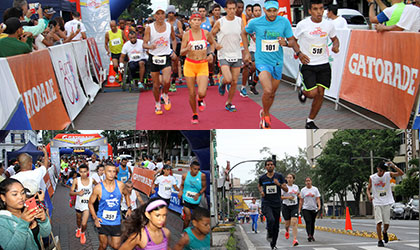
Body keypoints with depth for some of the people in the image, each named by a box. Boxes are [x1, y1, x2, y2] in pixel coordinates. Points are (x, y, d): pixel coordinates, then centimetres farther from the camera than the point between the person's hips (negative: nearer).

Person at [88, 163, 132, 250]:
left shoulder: (120, 185, -7)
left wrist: (129, 208, 10)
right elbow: (90, 203, 0)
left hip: (116, 221, 2)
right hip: (103, 221, -2)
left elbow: (126, 194, 17)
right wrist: (95, 218, -8)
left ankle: (109, 242, 36)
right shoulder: (98, 188, -13)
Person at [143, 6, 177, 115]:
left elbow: (174, 39, 17)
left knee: (166, 81, -19)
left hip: (166, 57, 0)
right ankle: (157, 104, 26)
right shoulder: (149, 28, -6)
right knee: (156, 84, 5)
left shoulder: (169, 26, 1)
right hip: (154, 57, 0)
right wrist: (150, 46, -29)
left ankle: (165, 95, 13)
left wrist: (173, 52, 4)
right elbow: (144, 44, -7)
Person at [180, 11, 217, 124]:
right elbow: (182, 52, -5)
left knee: (202, 92, -17)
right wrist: (187, 49, -26)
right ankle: (195, 115, 26)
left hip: (203, 65, 0)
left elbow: (212, 43, 21)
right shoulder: (187, 34, -5)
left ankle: (200, 99, 22)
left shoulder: (205, 33, -1)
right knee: (192, 93, 3)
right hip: (189, 65, 0)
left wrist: (211, 54, 5)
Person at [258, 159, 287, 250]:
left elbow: (286, 189, 0)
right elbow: (259, 186, 26)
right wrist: (261, 191, 4)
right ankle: (269, 234, 1)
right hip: (266, 204, -2)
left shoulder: (279, 176, 1)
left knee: (276, 226, 6)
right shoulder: (262, 178, 3)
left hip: (277, 204, 2)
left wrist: (279, 184, -18)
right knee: (271, 220, -27)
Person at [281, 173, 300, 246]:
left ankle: (295, 239, -20)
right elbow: (280, 197, -7)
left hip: (295, 206, 1)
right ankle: (287, 231, 46)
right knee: (287, 223, 9)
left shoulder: (296, 187, 7)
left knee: (294, 222, -16)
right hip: (286, 206, -1)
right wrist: (288, 197, -18)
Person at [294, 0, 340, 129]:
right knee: (312, 93, -13)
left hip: (324, 65, 4)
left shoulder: (329, 25, 0)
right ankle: (303, 91, 25)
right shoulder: (303, 25, -11)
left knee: (320, 93, 2)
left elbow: (334, 38, 17)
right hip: (308, 64, -4)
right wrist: (299, 53, -13)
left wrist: (336, 45, -5)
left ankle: (310, 121, 18)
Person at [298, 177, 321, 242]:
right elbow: (301, 200, 7)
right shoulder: (303, 190, 4)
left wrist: (319, 206, -17)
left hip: (314, 209, 1)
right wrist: (299, 209, 3)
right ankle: (309, 235, -26)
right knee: (308, 222, -16)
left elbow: (318, 198, -1)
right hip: (306, 209, -1)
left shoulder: (315, 189, 4)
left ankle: (312, 236, 21)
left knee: (312, 223, 8)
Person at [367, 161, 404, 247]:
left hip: (387, 202, 1)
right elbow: (368, 189, 7)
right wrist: (369, 196, -15)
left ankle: (384, 232, 35)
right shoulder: (372, 178, -2)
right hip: (377, 203, -1)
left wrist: (393, 166, -23)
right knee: (379, 222, -12)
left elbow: (401, 173, -11)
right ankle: (379, 240, -3)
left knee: (386, 223, 2)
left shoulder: (388, 175, -3)